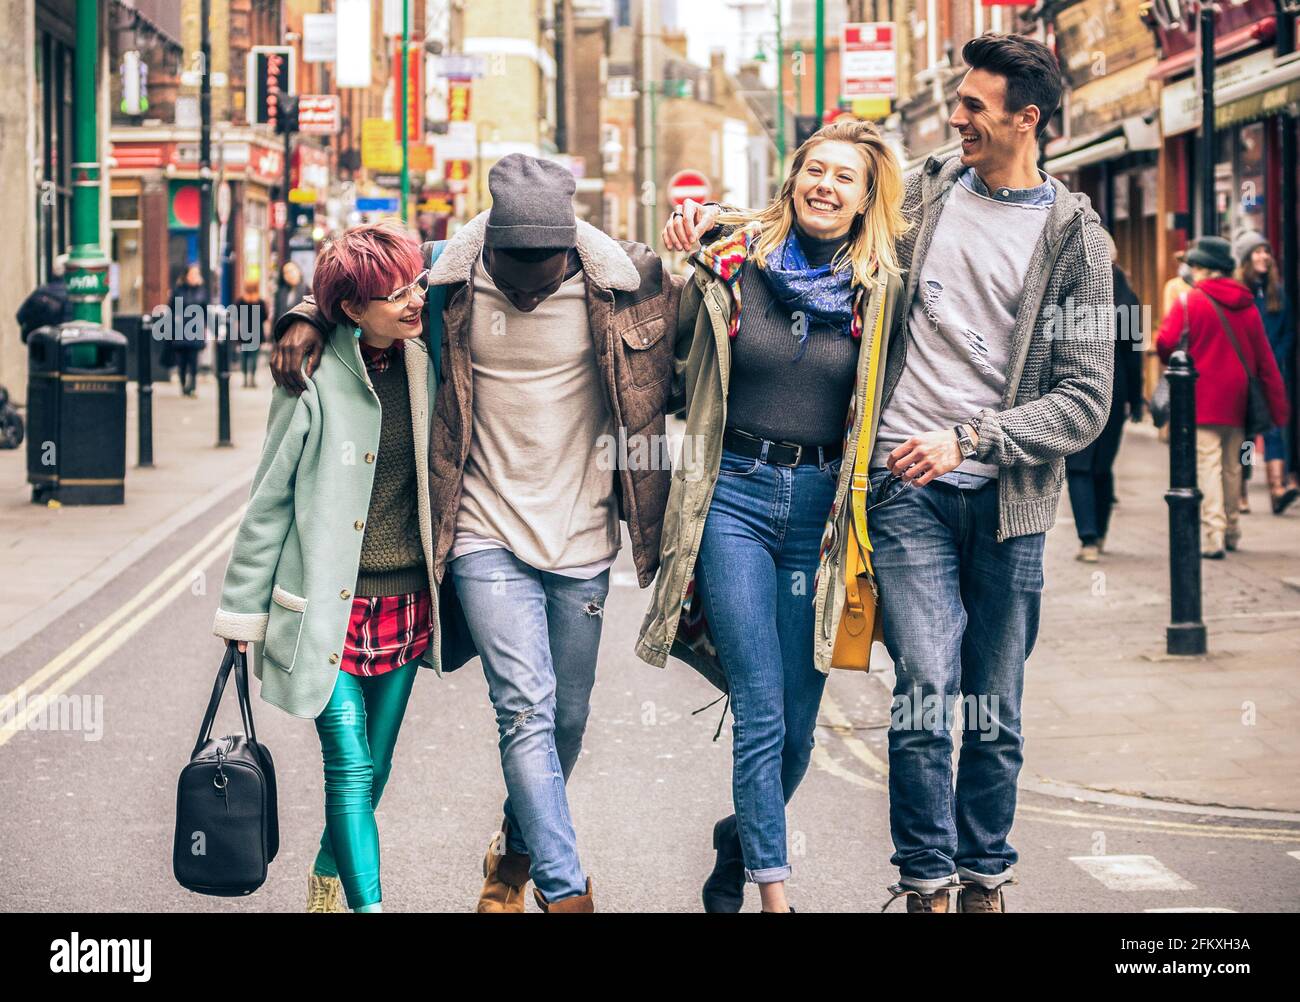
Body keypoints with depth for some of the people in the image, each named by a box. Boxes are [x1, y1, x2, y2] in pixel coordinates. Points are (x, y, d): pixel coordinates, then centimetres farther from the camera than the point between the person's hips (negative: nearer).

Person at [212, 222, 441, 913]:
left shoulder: (423, 368, 2)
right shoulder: (316, 381, -10)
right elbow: (270, 500, -3)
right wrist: (243, 609, 0)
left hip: (405, 603, 5)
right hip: (329, 603, -5)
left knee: (372, 770, 12)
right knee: (350, 770, -9)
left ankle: (328, 884, 31)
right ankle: (368, 903, -7)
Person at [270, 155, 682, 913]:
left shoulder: (626, 283, -7)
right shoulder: (448, 284, -7)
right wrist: (306, 318, -8)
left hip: (582, 539, 2)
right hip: (487, 536, -2)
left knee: (567, 718, 12)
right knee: (526, 708, -14)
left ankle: (516, 855, 37)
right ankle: (567, 892, -13)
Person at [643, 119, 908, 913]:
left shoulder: (881, 290, 4)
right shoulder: (732, 265, 1)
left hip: (820, 505, 2)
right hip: (735, 495, -2)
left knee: (799, 727, 7)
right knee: (762, 714, -8)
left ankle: (742, 841, 35)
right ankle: (774, 890, -3)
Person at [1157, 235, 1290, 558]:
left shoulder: (1190, 301, -8)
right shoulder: (1247, 305, 8)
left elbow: (1167, 344, -13)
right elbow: (1265, 358, 7)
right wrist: (1278, 405, 10)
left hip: (1203, 398, -5)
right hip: (1237, 400, 5)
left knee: (1206, 465, -7)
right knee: (1232, 466, 16)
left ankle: (1212, 537, -15)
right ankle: (1231, 531, 25)